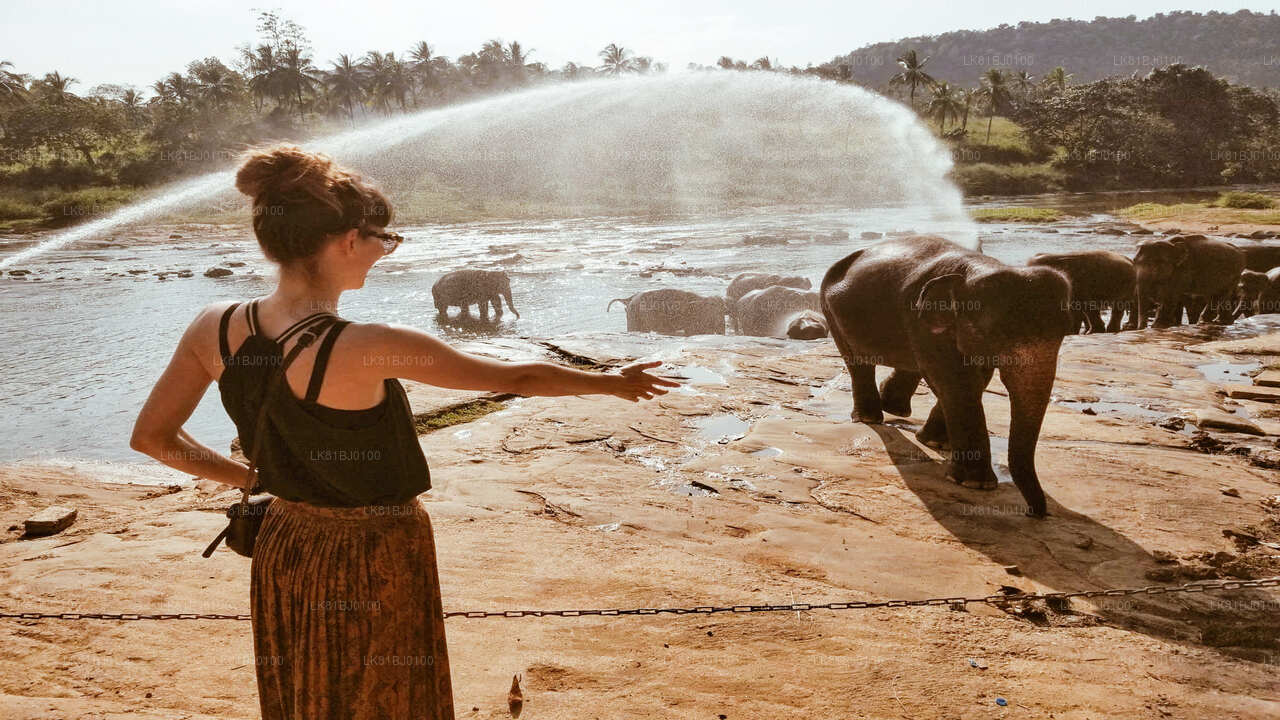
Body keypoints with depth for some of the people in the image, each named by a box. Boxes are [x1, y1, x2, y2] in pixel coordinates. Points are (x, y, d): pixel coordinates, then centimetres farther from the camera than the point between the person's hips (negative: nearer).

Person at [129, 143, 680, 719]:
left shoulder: (216, 329, -11)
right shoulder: (367, 349, -29)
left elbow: (152, 437, 2)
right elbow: (519, 378, -20)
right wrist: (615, 382, -5)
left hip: (284, 554, 6)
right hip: (376, 563, -6)